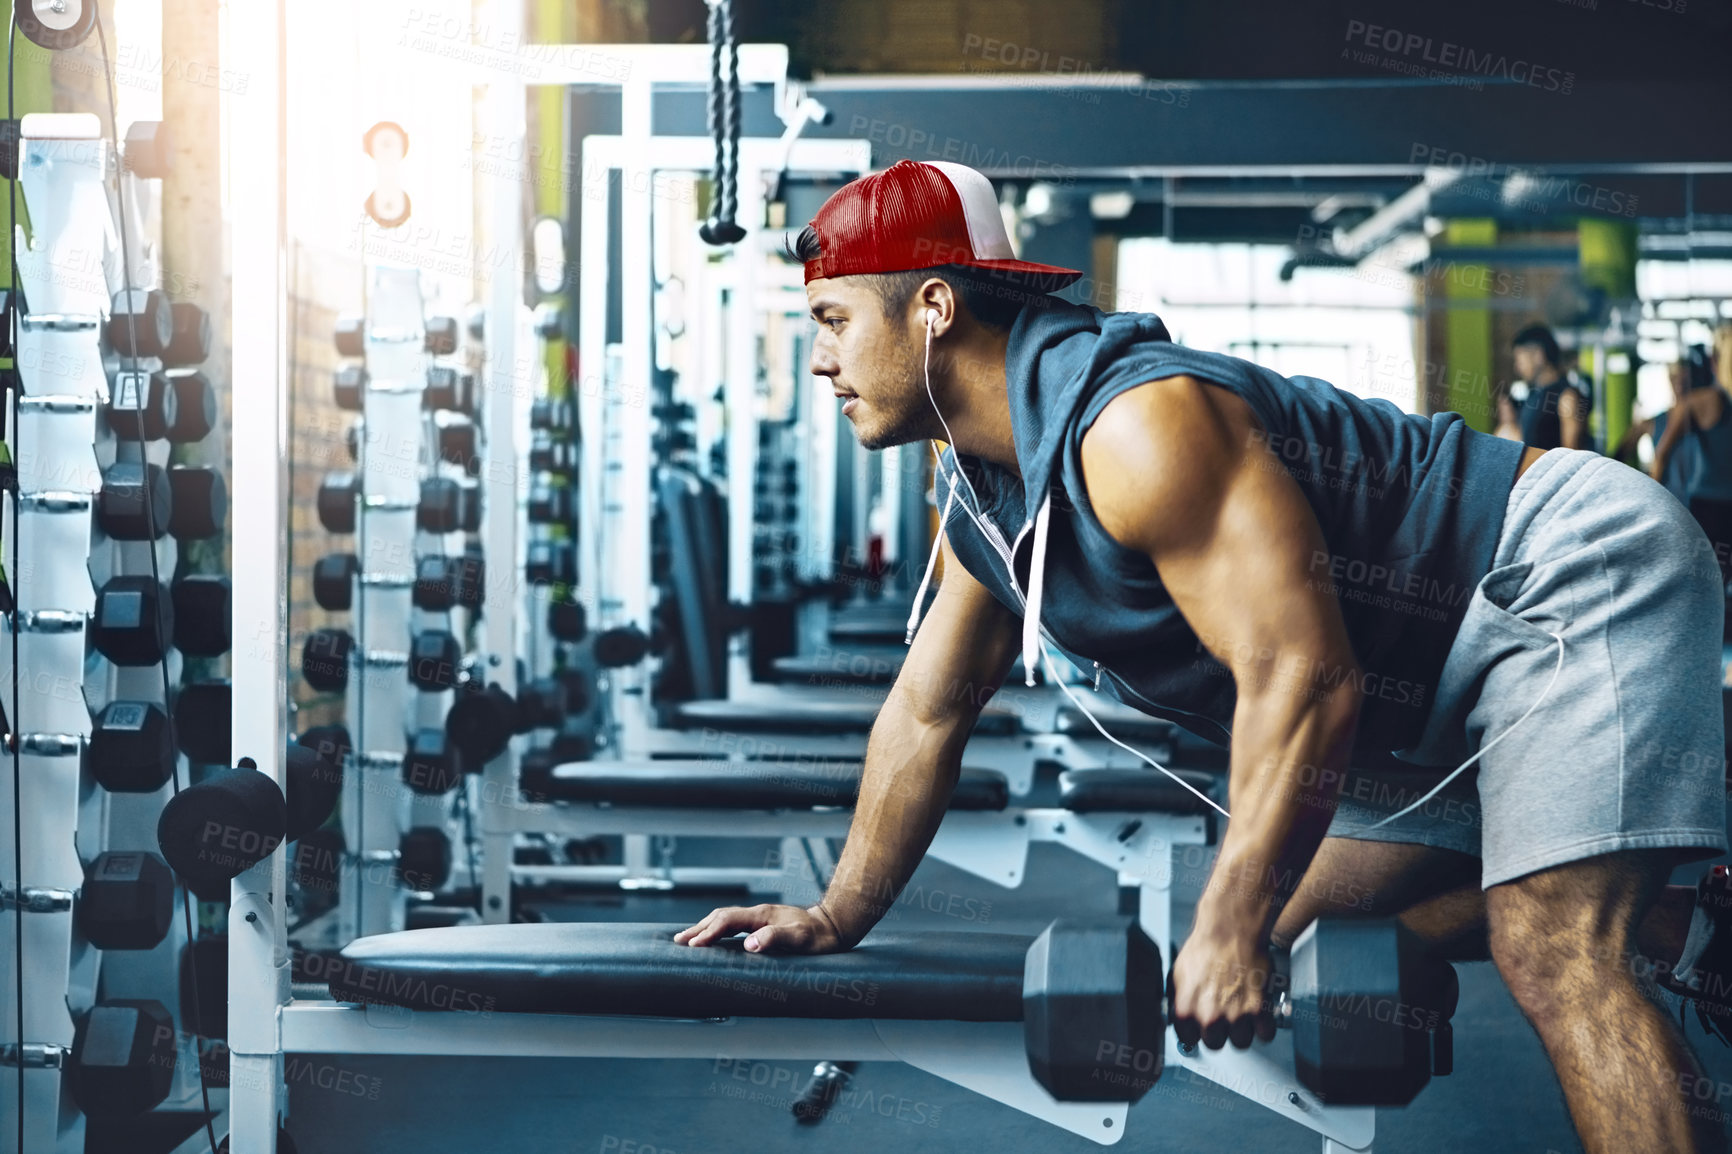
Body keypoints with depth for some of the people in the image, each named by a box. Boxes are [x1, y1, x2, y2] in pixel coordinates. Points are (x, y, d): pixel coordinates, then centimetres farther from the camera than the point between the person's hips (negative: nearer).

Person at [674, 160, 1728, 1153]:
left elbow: (1302, 675, -33)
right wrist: (839, 917, 14)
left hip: (1573, 574, -10)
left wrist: (1228, 934, -30)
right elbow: (925, 715, 14)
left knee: (1549, 951, -23)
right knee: (1306, 911, 17)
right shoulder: (979, 501, 3)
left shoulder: (1136, 425, -29)